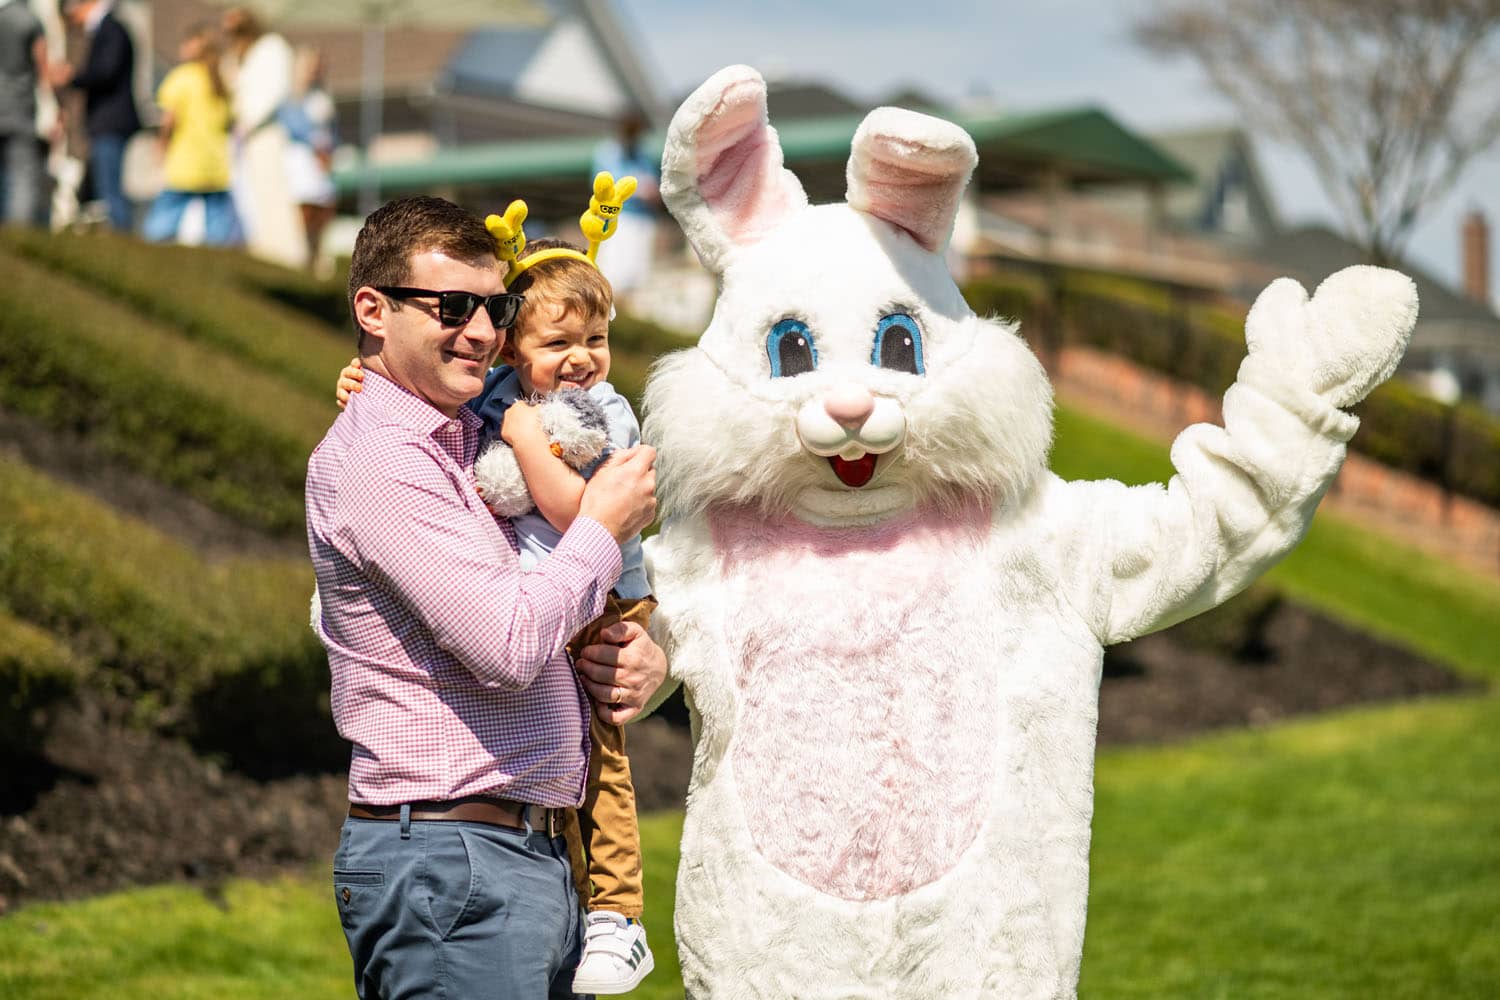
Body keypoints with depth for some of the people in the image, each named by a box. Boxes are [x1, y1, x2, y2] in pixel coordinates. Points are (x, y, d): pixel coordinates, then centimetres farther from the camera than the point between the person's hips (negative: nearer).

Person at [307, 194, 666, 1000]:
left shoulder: (475, 443, 18)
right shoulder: (374, 457, -12)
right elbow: (508, 646, -20)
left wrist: (643, 657, 3)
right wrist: (604, 526, -5)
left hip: (536, 859, 9)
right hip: (451, 864, -9)